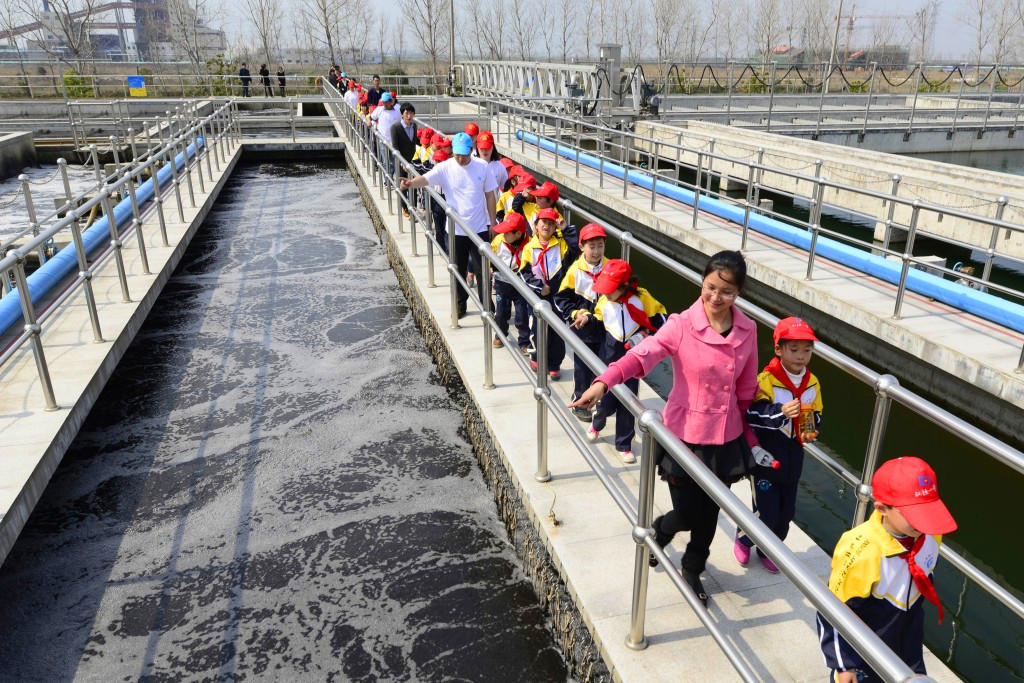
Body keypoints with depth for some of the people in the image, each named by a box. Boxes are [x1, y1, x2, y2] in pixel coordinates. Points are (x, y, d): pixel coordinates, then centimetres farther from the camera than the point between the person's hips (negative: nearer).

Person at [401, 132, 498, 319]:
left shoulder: (482, 167, -3)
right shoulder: (445, 168, -7)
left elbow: (489, 195, 4)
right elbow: (425, 179, -22)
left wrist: (493, 222, 4)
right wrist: (410, 183, -44)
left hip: (480, 228, 0)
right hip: (456, 229, 0)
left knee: (482, 269, 7)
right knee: (458, 270, 12)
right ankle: (460, 304, 28)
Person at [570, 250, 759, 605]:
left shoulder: (747, 331, -4)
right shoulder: (682, 325, -17)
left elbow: (747, 389, 6)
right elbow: (642, 355, -32)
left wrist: (749, 438, 11)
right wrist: (603, 382, -49)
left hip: (726, 439, 4)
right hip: (684, 436, -4)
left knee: (709, 512, 18)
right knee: (686, 515, 5)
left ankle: (692, 569, 45)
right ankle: (659, 531, 43)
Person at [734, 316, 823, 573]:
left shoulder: (812, 383, 2)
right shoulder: (766, 380, -19)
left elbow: (815, 415, 15)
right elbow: (753, 415, -27)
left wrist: (811, 430, -5)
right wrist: (781, 411, -41)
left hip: (792, 458, 6)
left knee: (785, 513, 15)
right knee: (766, 513, -3)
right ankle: (743, 538, 28)